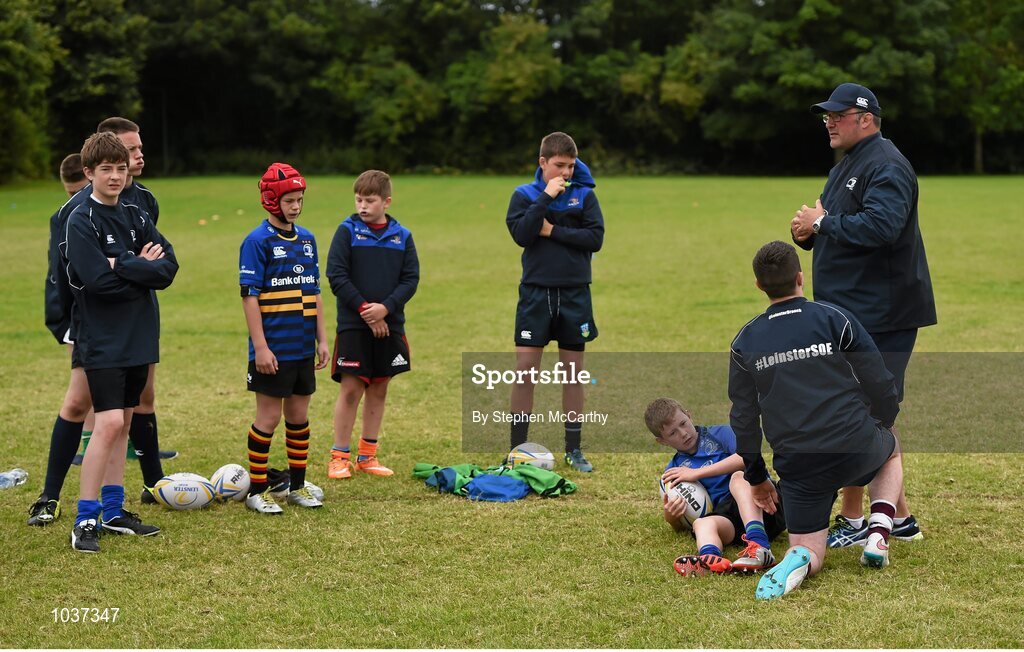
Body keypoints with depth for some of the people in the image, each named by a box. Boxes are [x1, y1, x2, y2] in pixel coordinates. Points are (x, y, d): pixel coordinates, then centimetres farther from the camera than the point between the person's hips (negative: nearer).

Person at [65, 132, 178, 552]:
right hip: (102, 340, -6)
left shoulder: (136, 218, 10)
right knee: (109, 422, -14)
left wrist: (123, 266, -16)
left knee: (123, 422, 11)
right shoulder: (81, 221, -9)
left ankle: (113, 510, 20)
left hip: (139, 338, 6)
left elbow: (168, 268, -2)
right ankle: (86, 520, -7)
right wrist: (142, 269, -9)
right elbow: (97, 280, -21)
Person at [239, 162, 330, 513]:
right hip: (273, 350, -6)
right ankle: (257, 491, 10)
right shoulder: (257, 241, -9)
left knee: (299, 416, 12)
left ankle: (298, 486, 23)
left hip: (303, 349, 6)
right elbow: (249, 296, -12)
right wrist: (260, 347, -17)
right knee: (269, 417, 0)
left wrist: (322, 340, 12)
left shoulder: (307, 239, 10)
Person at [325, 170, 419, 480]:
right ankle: (339, 456, 6)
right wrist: (364, 309, -14)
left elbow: (411, 279, 2)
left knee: (379, 388, 9)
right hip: (353, 325, -3)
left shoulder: (402, 236, 5)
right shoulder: (347, 231, -3)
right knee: (351, 388, -4)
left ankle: (368, 455, 18)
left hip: (390, 325, 3)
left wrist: (385, 307, -13)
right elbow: (336, 275, -8)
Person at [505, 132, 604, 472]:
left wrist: (553, 231, -12)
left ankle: (574, 449, 15)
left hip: (574, 293, 1)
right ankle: (517, 449, 5)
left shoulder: (584, 195, 4)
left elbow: (596, 238, -7)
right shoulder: (524, 195, 2)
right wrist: (546, 197, -16)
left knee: (573, 370, 7)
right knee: (525, 368, -4)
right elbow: (521, 234, -14)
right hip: (535, 291, -1)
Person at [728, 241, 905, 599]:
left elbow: (743, 417, 10)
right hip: (856, 448, -1)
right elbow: (881, 385, 1)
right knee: (890, 448, 35)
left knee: (809, 553, 14)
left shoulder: (744, 341, 6)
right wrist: (882, 426, 22)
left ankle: (799, 560, -24)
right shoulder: (835, 318, 0)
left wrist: (755, 477, 21)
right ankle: (878, 537, 14)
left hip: (798, 465, 1)